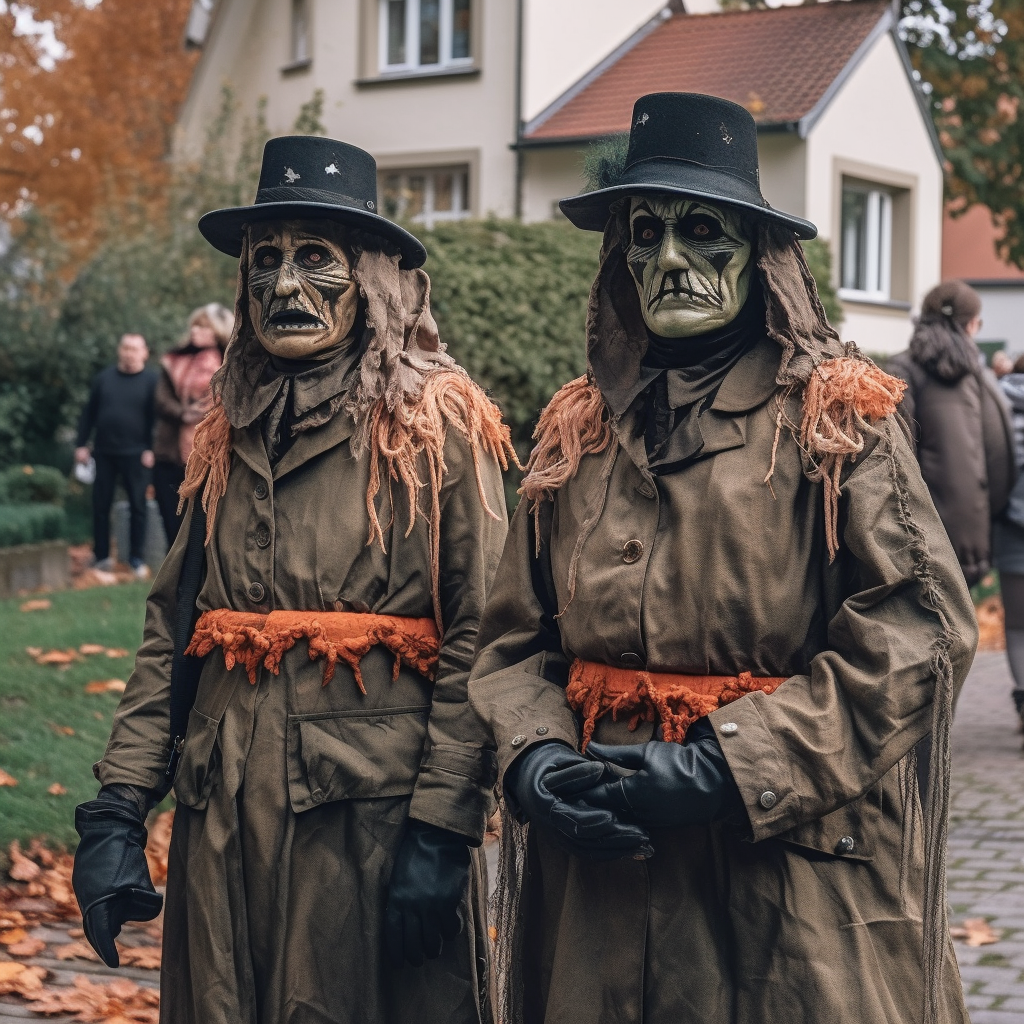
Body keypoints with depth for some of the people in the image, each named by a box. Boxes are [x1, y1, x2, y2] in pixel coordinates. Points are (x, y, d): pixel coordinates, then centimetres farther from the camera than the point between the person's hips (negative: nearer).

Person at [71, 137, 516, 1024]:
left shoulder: (438, 425, -4)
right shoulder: (227, 437, 12)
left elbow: (480, 639, -10)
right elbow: (168, 631, 10)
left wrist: (442, 829, -17)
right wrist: (117, 810, 2)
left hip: (373, 805, -5)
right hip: (226, 811, 5)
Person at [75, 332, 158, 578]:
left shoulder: (151, 381, -2)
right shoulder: (104, 378, 8)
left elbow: (157, 418, -5)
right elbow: (89, 414, 10)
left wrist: (151, 449, -12)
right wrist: (81, 444, 6)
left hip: (135, 455, -3)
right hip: (104, 453, 3)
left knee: (137, 507, 1)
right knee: (100, 505, 6)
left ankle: (137, 558, 10)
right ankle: (102, 557, 15)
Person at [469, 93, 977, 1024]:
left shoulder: (836, 414, -3)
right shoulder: (579, 426, 9)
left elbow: (924, 623, -12)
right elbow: (516, 638, 10)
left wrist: (724, 765, -17)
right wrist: (536, 757, -11)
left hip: (793, 868, -3)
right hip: (603, 869, 4)